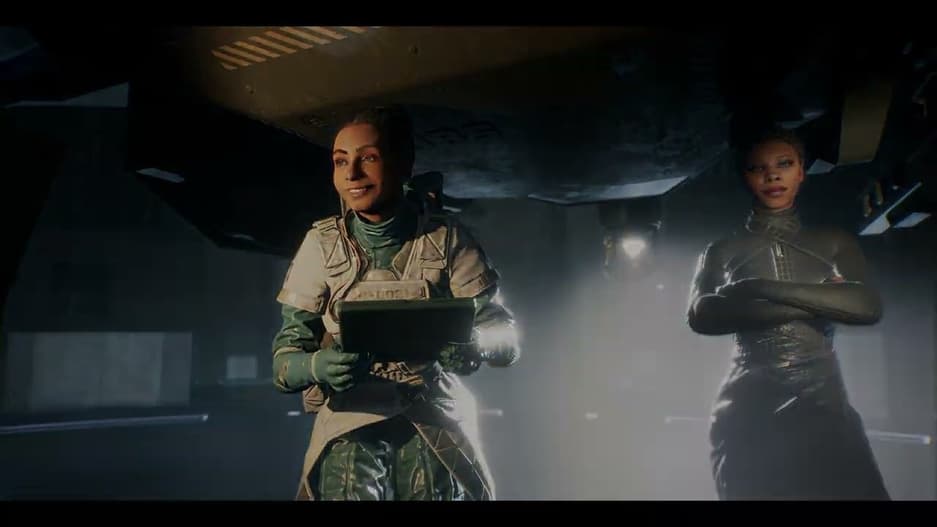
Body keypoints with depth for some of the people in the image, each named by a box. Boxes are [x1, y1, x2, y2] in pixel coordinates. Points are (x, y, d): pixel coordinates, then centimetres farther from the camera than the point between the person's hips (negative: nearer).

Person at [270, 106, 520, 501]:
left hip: (435, 423, 1)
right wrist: (318, 365, -24)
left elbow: (505, 337, -2)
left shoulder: (447, 238, -4)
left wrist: (475, 344, -25)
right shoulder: (322, 243, -3)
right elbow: (285, 359, -2)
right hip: (351, 422, 0)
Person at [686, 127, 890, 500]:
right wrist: (820, 302, -10)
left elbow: (869, 306, -3)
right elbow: (700, 316, -7)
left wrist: (761, 287, -11)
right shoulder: (722, 251, 12)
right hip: (747, 408, -1)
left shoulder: (834, 242, 15)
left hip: (823, 401, 1)